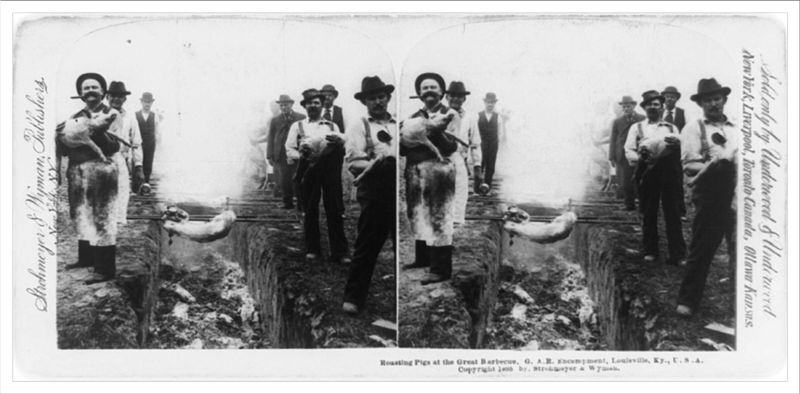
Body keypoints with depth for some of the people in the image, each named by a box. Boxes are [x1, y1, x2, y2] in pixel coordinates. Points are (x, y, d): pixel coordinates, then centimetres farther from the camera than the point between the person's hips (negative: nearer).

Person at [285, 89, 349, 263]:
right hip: (308, 169, 0)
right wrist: (301, 156, -12)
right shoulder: (297, 126, 15)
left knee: (334, 210, -5)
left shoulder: (331, 126, 19)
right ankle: (312, 249, 14)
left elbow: (344, 144, 5)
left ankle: (339, 252, -5)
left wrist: (339, 140, -18)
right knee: (310, 211, 3)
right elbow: (289, 149, 7)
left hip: (330, 170, 0)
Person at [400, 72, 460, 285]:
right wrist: (404, 139, -11)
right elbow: (402, 148, 10)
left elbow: (451, 146, -8)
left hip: (438, 169, -5)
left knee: (438, 218, -6)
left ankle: (441, 268, -5)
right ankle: (422, 258, 24)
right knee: (418, 216, 10)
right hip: (414, 172, 5)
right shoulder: (413, 118, 16)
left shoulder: (449, 115, 3)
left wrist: (435, 131, -22)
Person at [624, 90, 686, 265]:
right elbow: (629, 150, 6)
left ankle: (677, 254, -5)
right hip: (646, 172, 0)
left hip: (668, 171, 0)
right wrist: (639, 157, -15)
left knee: (672, 213, -5)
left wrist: (676, 143, -17)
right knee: (648, 213, 4)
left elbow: (681, 151, 6)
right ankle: (650, 251, 14)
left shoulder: (671, 128, 17)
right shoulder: (637, 128, 14)